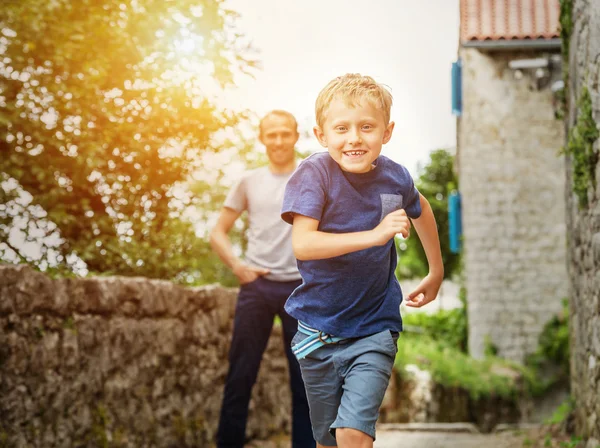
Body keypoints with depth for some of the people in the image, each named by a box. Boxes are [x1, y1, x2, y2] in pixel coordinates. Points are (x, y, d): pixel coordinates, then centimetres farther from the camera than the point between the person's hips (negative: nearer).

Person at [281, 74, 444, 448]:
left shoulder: (395, 177, -5)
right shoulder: (315, 173, -15)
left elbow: (421, 209, 20)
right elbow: (302, 244, -29)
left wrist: (437, 273, 27)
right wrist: (376, 234, -35)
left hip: (374, 329, 0)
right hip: (319, 329, 0)